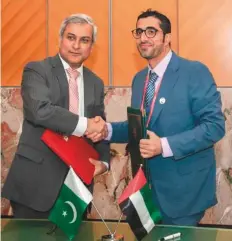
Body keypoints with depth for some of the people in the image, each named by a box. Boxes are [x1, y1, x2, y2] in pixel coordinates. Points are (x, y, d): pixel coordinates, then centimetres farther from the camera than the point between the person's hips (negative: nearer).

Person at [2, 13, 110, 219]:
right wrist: (85, 124, -21)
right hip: (36, 181, -4)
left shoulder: (96, 83, 12)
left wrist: (103, 161, -2)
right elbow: (40, 110, -22)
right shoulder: (37, 71, -4)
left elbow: (100, 127, 15)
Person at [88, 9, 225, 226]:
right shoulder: (139, 79, 10)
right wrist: (108, 130, -5)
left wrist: (165, 145, -27)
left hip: (183, 188, -6)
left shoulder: (195, 72, -13)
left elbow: (214, 125, -18)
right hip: (148, 185, 7)